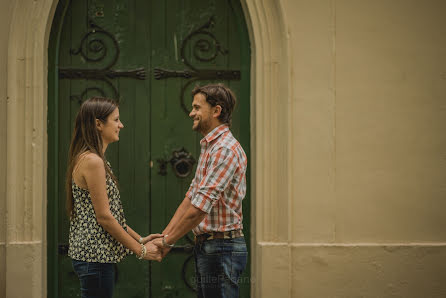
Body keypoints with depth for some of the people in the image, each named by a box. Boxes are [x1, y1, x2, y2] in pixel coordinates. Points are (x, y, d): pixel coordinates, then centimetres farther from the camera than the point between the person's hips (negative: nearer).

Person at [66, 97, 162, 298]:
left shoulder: (91, 159, 15)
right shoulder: (92, 161, -16)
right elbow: (104, 216, -18)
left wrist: (139, 239, 13)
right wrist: (140, 250, -12)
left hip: (93, 254, 10)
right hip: (95, 256, -10)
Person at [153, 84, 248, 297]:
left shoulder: (225, 149, -17)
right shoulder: (209, 148, 17)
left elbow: (200, 207, -22)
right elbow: (190, 198, 16)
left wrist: (168, 241, -13)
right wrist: (164, 236, 7)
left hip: (222, 248, -10)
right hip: (205, 246, 10)